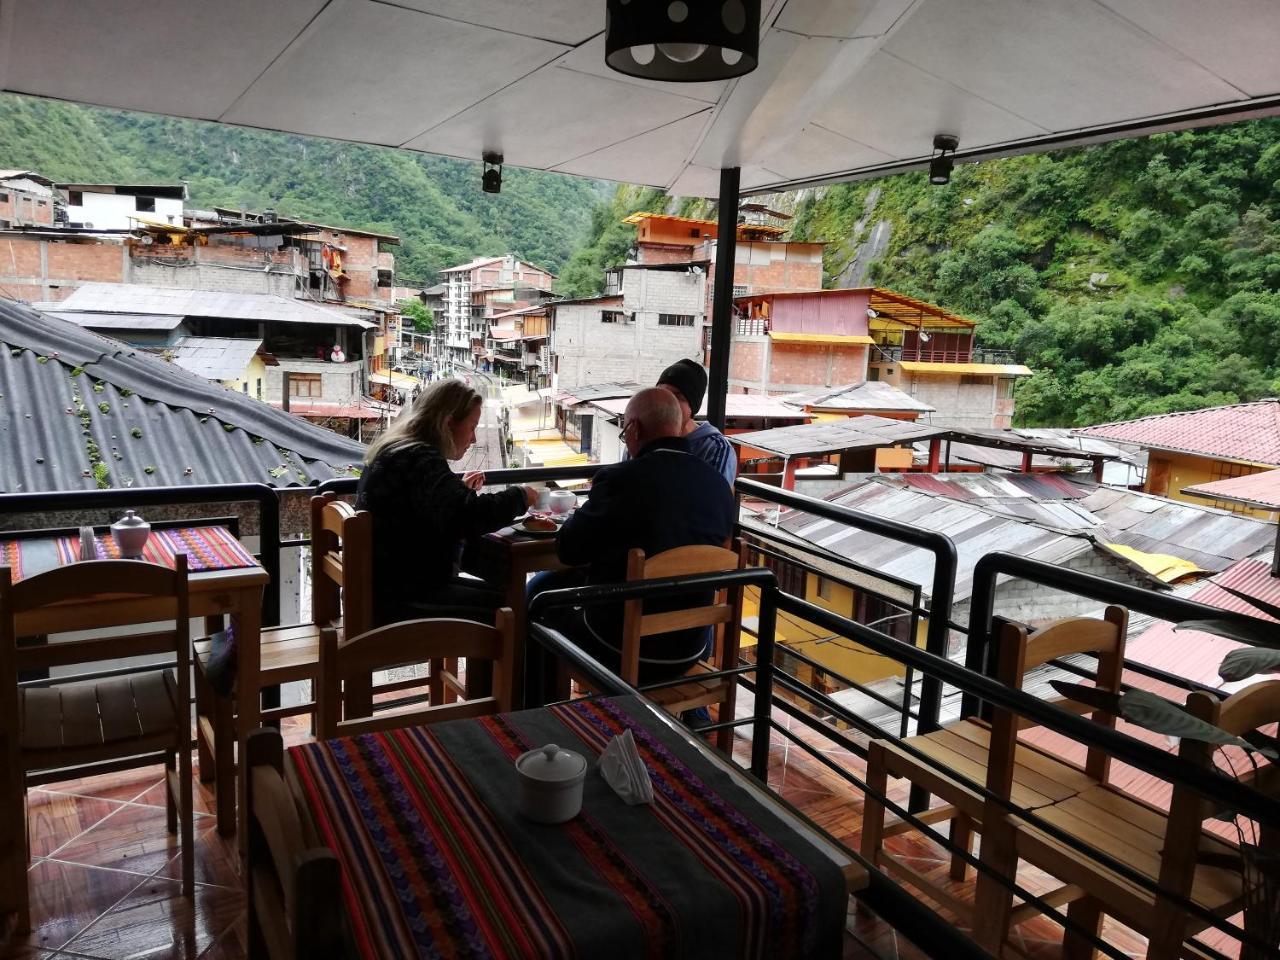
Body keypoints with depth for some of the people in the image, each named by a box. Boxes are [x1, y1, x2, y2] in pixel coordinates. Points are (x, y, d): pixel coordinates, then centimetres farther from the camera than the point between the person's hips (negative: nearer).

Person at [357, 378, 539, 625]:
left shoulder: (395, 450, 13)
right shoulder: (419, 460, -20)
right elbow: (467, 517, -33)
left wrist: (460, 488, 21)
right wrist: (520, 497, -18)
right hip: (398, 599, -11)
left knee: (494, 594, 13)